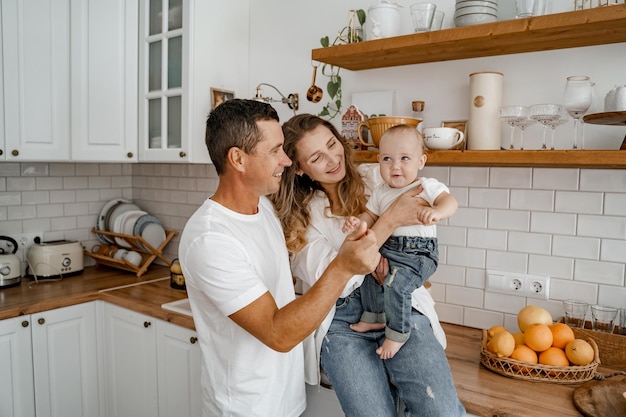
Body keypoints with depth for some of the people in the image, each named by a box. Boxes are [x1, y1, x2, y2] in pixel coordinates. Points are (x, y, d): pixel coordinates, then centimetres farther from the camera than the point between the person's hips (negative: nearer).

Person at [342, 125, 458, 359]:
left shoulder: (427, 186, -6)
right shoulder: (380, 192, 11)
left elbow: (450, 202, -20)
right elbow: (371, 216, 17)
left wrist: (436, 212, -43)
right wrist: (357, 222, -6)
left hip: (419, 252, -7)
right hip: (388, 249, 7)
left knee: (396, 283, -23)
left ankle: (397, 333, -3)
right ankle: (375, 316, 24)